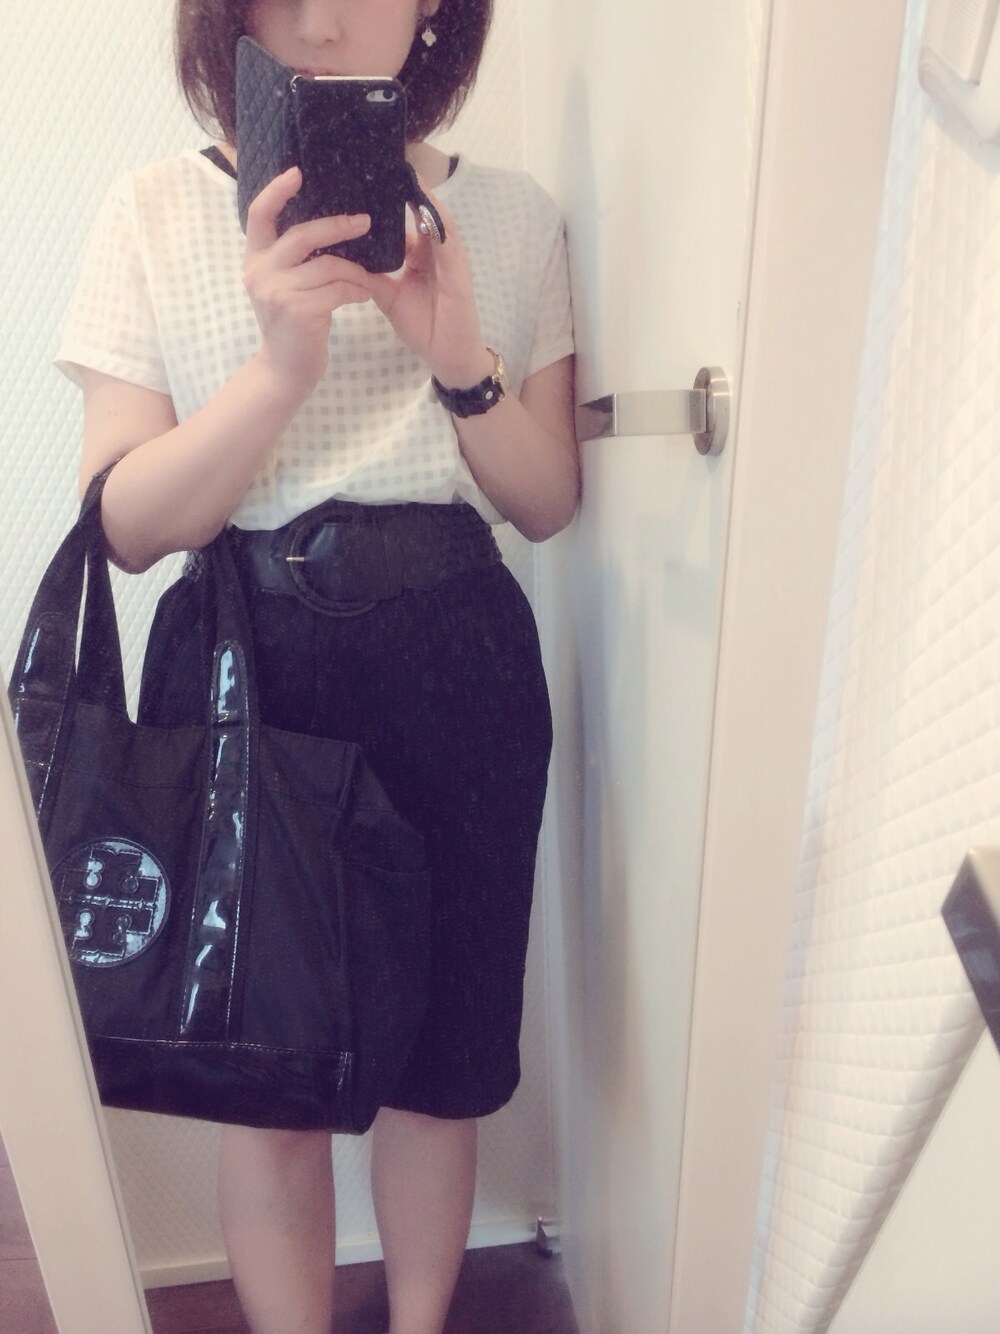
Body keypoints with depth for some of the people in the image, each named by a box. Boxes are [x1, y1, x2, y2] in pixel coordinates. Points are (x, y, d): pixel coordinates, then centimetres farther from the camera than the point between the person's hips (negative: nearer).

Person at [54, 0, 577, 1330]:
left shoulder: (511, 217, 4)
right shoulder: (155, 212, 0)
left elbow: (548, 502, 3)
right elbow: (126, 522, -7)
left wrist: (460, 359, -15)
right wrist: (283, 362, -21)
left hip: (457, 674, 2)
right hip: (247, 678, 0)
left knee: (439, 1049, 17)